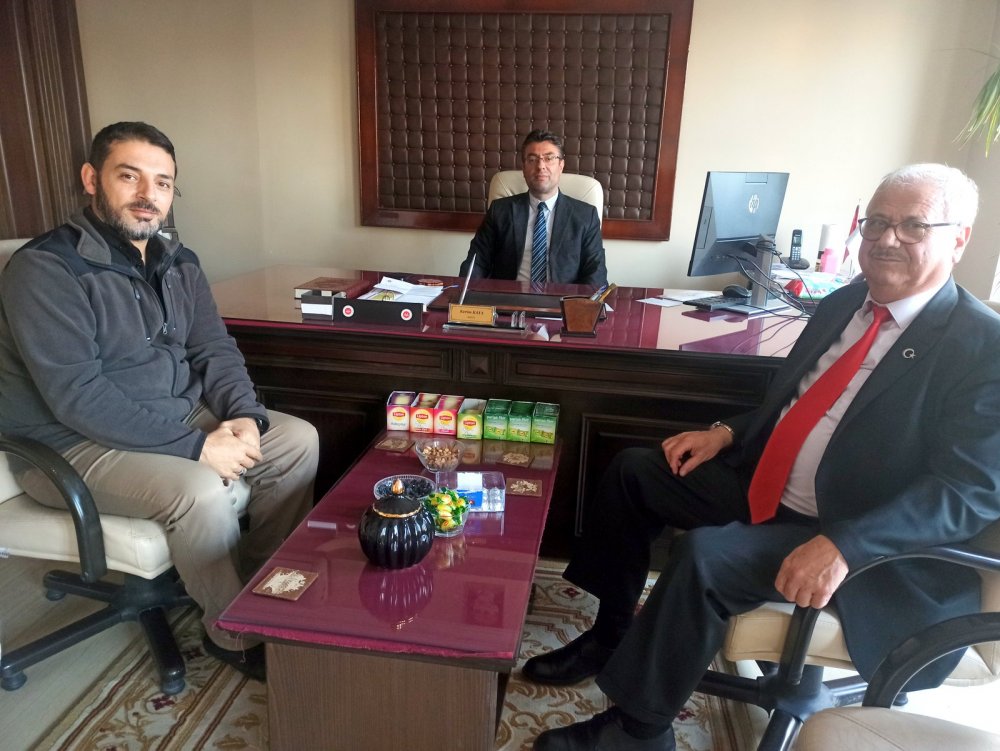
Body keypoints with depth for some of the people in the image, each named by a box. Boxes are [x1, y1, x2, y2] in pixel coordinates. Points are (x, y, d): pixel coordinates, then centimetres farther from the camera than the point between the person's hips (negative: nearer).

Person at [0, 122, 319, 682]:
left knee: (299, 440, -6)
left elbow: (215, 350, 4)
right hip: (78, 444, -7)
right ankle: (234, 634, -4)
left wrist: (244, 416, -16)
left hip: (180, 414, 7)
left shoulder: (178, 263, 5)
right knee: (204, 491, -32)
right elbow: (78, 398, -25)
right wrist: (197, 445, -28)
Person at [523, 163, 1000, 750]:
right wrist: (726, 433, 1)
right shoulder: (844, 303, 8)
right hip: (763, 489, 8)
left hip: (856, 541, -8)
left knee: (706, 556, -30)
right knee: (635, 470, 4)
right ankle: (610, 637, 16)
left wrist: (844, 546, -32)